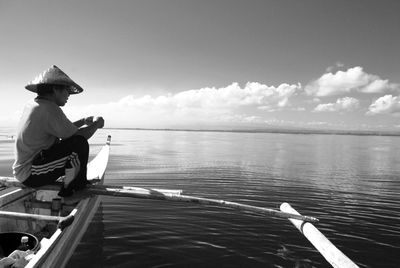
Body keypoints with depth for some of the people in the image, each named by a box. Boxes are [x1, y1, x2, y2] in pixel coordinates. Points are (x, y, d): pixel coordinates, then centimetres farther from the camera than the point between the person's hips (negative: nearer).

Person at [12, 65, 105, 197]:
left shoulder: (32, 105, 9)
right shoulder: (49, 108, -22)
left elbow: (65, 130, 15)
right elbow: (78, 135, -21)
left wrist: (84, 121, 10)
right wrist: (96, 124, -5)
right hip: (30, 174, -10)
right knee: (79, 144, -20)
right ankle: (70, 190, -3)